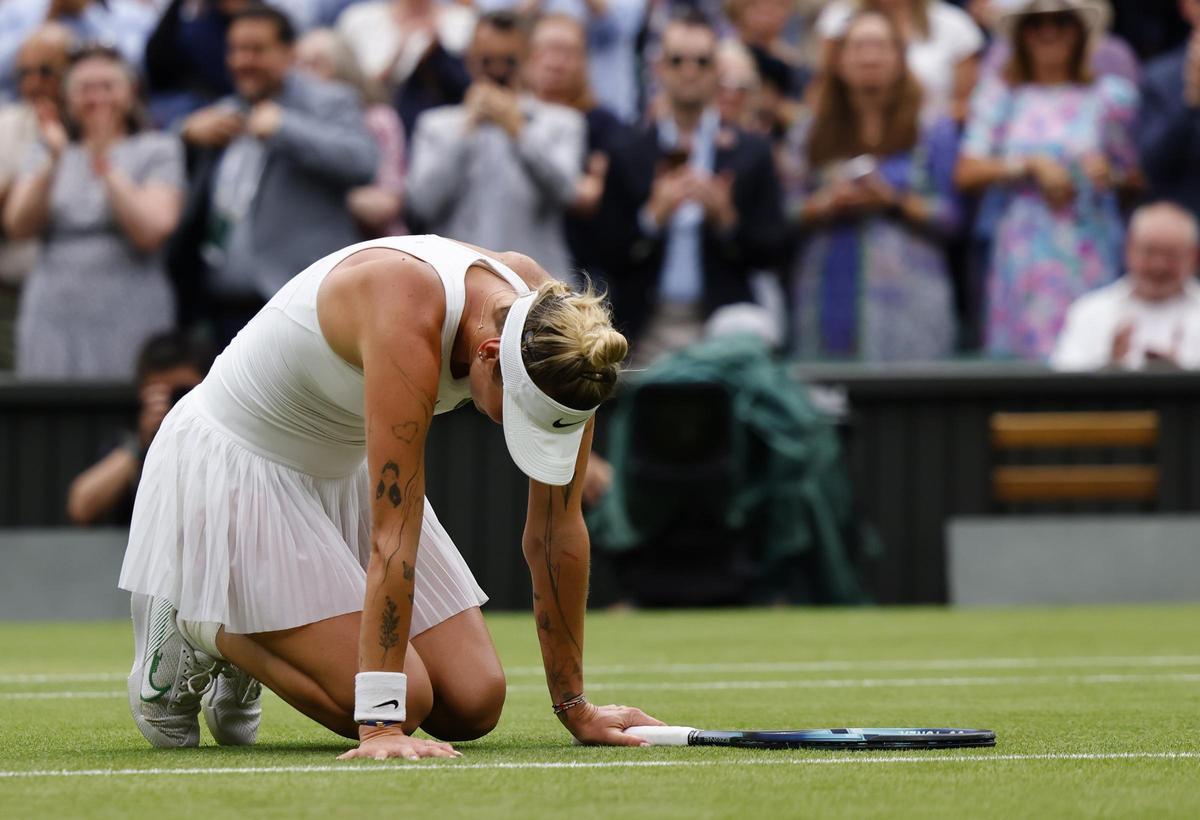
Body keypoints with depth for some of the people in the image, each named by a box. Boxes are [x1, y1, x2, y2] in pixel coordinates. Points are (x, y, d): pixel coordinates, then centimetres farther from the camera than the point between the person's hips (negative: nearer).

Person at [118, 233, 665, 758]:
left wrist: (575, 709, -4)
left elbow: (556, 528, -9)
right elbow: (393, 538, -39)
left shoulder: (551, 322, -18)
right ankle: (199, 629, 5)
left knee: (474, 707, -3)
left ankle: (251, 640, 19)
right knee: (406, 700, -18)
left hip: (348, 472, 7)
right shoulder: (408, 319, -39)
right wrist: (381, 725, -40)